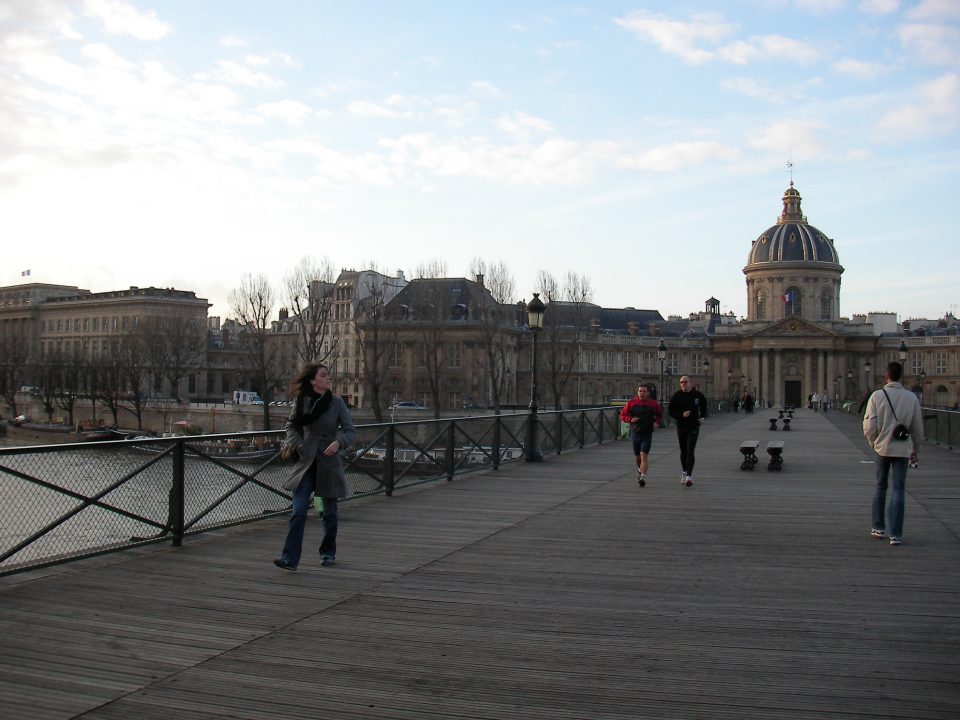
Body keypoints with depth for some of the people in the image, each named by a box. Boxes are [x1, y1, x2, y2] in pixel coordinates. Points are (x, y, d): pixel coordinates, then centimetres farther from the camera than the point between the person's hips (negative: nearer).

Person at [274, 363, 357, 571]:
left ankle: (328, 553, 30)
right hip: (306, 462, 0)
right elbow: (291, 426, 11)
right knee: (299, 511, -10)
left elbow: (351, 430, -3)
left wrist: (338, 442, -22)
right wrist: (299, 446, -4)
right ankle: (290, 558, -9)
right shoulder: (302, 401, -1)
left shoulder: (336, 402, -3)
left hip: (329, 462, 0)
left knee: (329, 512, 12)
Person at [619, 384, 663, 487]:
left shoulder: (653, 404, -2)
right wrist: (630, 419, -12)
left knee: (643, 456, -14)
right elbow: (623, 415, 5)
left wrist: (657, 422, -1)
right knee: (637, 456, 16)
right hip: (635, 433, 2)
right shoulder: (632, 403, -2)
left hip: (647, 434, -2)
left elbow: (660, 414, 15)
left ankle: (643, 477, -16)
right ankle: (640, 470, 45)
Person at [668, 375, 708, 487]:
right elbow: (671, 411, -3)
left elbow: (704, 407, 18)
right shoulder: (677, 396, -2)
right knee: (683, 451, 13)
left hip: (694, 427, -2)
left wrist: (702, 417, 2)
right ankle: (684, 472, 31)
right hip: (681, 426, 2)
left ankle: (689, 476, -17)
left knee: (690, 451, -12)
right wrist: (681, 415, -20)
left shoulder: (698, 395, 0)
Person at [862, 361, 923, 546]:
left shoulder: (877, 396, -7)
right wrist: (916, 449, 18)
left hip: (882, 448, 0)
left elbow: (869, 425, -10)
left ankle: (878, 528, 22)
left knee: (880, 487, 16)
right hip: (902, 449, 0)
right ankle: (895, 534, 0)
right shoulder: (911, 398, -2)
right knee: (898, 491, 3)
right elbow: (917, 427, 5)